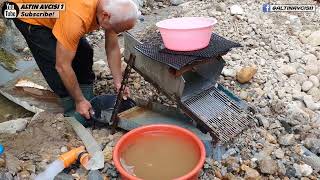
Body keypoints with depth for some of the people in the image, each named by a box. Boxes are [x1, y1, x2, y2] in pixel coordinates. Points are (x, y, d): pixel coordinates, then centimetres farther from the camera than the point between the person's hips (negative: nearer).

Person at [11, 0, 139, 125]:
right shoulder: (77, 17, -42)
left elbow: (113, 48, -9)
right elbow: (62, 66, -35)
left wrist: (118, 83, -12)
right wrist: (79, 100, -24)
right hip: (29, 15, -6)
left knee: (84, 53, -2)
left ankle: (88, 104, 11)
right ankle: (73, 112, 1)